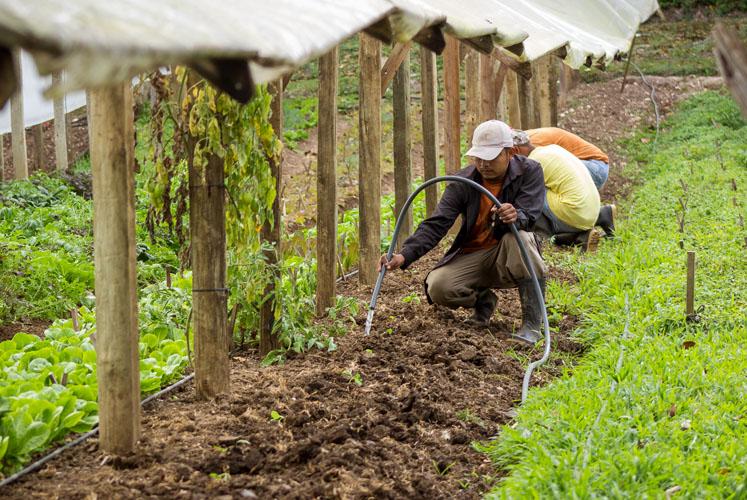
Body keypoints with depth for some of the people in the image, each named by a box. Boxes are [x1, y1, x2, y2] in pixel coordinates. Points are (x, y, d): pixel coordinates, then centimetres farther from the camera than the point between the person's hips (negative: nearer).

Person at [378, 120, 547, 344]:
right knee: (438, 286, -25)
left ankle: (532, 323, -26)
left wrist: (516, 217, -52)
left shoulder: (529, 172, -12)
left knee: (518, 238, -37)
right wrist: (405, 255, -32)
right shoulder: (463, 181, -9)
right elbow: (436, 224, -16)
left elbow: (528, 216, -26)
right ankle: (482, 299, 10)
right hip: (473, 256, 2)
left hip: (510, 258, -2)